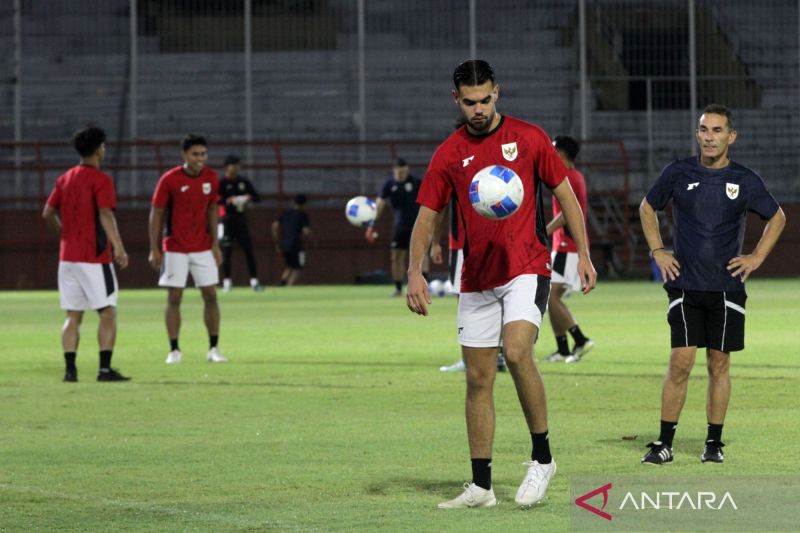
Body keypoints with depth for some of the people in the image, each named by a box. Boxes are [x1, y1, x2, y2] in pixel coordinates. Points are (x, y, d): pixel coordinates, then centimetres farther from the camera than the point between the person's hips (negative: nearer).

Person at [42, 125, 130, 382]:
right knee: (107, 313, 0)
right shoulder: (101, 180, -9)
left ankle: (70, 369, 0)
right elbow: (106, 215, -21)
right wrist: (118, 247, -29)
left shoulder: (65, 179, 11)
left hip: (68, 255, 6)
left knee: (73, 316, 7)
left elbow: (48, 213, 13)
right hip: (94, 257, -6)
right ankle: (105, 369, -6)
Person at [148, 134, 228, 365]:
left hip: (203, 248, 3)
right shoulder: (169, 179, -12)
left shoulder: (211, 178, -1)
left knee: (210, 296, 1)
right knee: (174, 298, -1)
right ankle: (174, 350, 6)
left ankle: (214, 348, 8)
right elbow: (156, 213, -6)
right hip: (175, 249, -3)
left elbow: (212, 210, 10)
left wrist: (215, 244, 5)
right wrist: (154, 249, -9)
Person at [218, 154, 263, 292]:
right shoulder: (221, 183, -5)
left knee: (249, 249, 2)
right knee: (227, 250, -2)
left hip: (241, 220, 5)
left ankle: (254, 281, 4)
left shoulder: (244, 182, 10)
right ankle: (227, 281, 4)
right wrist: (229, 201, -26)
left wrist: (249, 198, -7)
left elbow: (256, 196, 14)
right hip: (227, 220, -5)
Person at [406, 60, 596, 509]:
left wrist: (584, 255, 1)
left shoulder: (529, 138, -1)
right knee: (478, 378, 5)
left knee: (517, 351, -26)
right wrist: (415, 272, -9)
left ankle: (542, 458, -11)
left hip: (527, 268, -4)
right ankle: (481, 486, 13)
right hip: (477, 279, 4)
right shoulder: (449, 154, 5)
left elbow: (566, 194, 6)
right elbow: (427, 216, 6)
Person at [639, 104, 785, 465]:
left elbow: (777, 218, 15)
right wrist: (657, 251, 8)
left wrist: (757, 257, 6)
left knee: (719, 364, 5)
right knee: (680, 362, -8)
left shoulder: (745, 181, 0)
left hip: (727, 286, 1)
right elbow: (647, 208, 17)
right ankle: (664, 444, -3)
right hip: (685, 284, -1)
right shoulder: (678, 174, 1)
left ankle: (714, 443, 15)